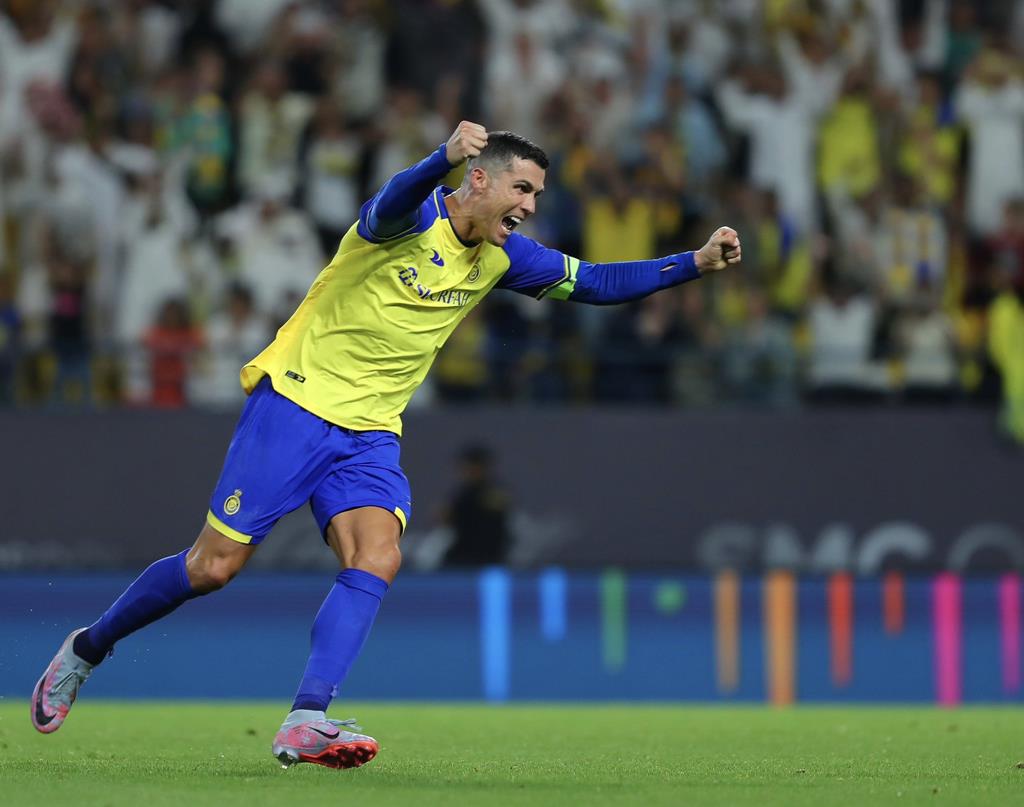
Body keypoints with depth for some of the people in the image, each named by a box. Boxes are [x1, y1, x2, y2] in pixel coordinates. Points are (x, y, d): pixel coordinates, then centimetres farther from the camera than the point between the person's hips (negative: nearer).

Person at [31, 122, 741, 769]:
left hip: (370, 432, 6)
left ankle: (306, 723, -29)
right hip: (297, 401, -6)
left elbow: (596, 283, 14)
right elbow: (389, 206, -38)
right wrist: (445, 156, -59)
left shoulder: (502, 256, 8)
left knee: (378, 560, -20)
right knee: (216, 565, -6)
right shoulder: (415, 216, -13)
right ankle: (85, 650, 18)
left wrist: (695, 263, 3)